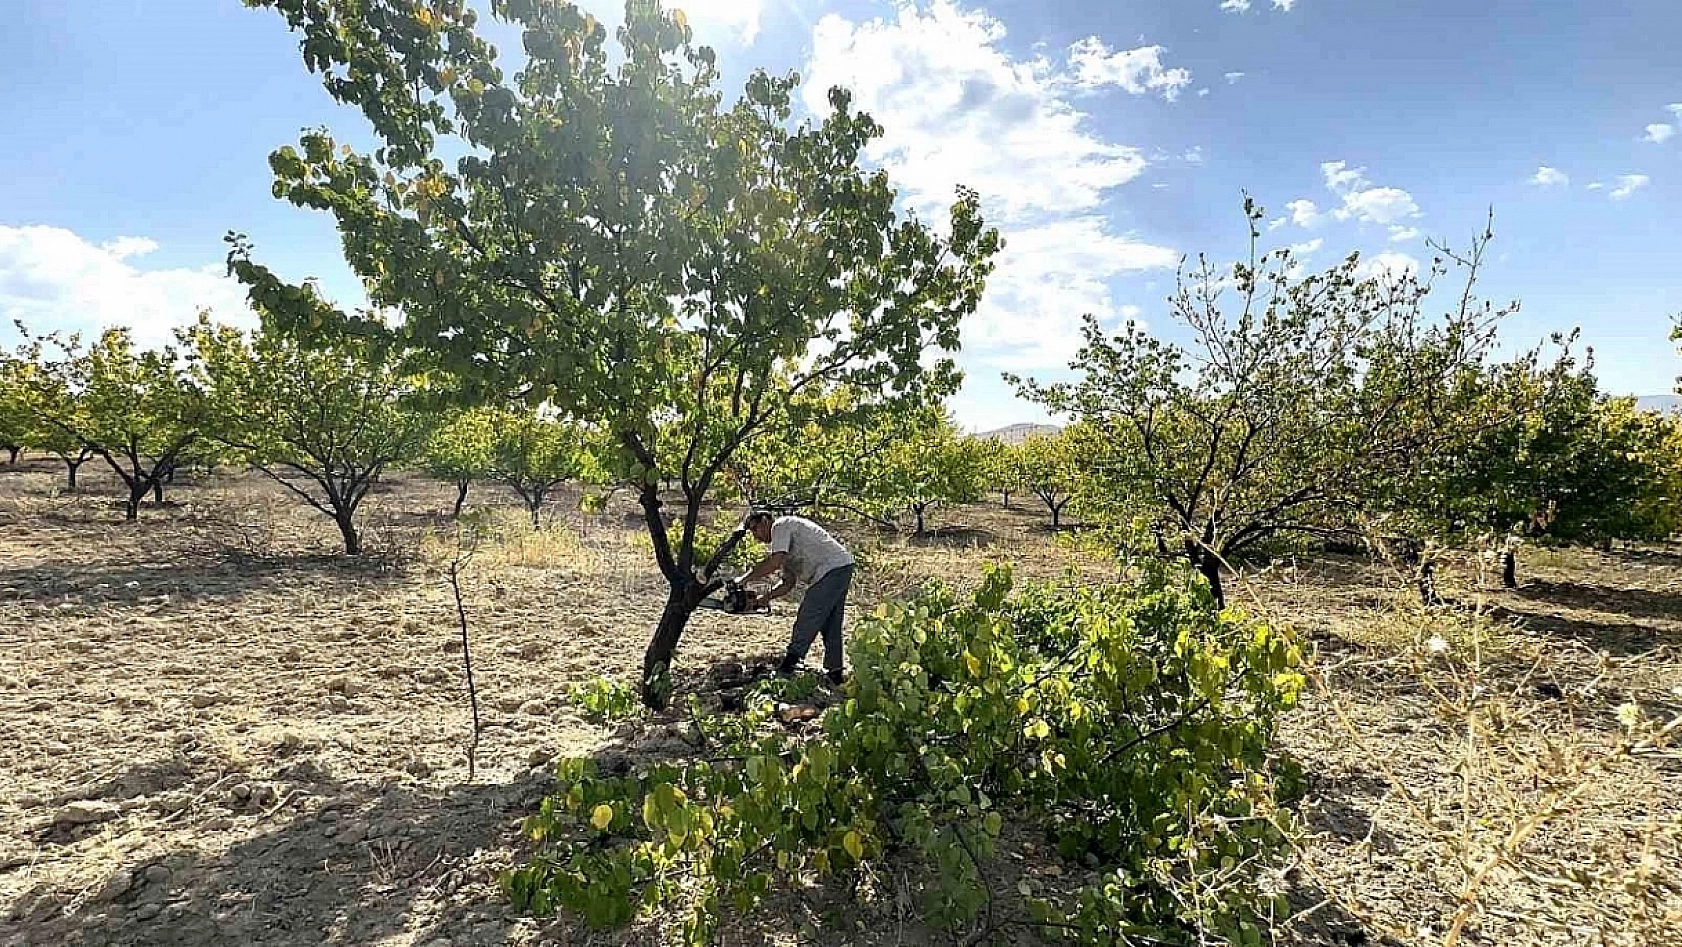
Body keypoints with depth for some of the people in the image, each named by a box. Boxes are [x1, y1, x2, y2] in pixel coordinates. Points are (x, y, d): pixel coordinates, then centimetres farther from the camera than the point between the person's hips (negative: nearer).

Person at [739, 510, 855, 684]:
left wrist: (745, 579, -9)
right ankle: (834, 673, 15)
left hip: (832, 568, -11)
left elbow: (774, 562, -18)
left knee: (807, 620, -7)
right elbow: (788, 583, 21)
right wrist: (763, 598, 10)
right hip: (841, 569, 11)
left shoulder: (780, 525, -5)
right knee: (830, 625, 12)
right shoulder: (787, 551, 25)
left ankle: (790, 664, -2)